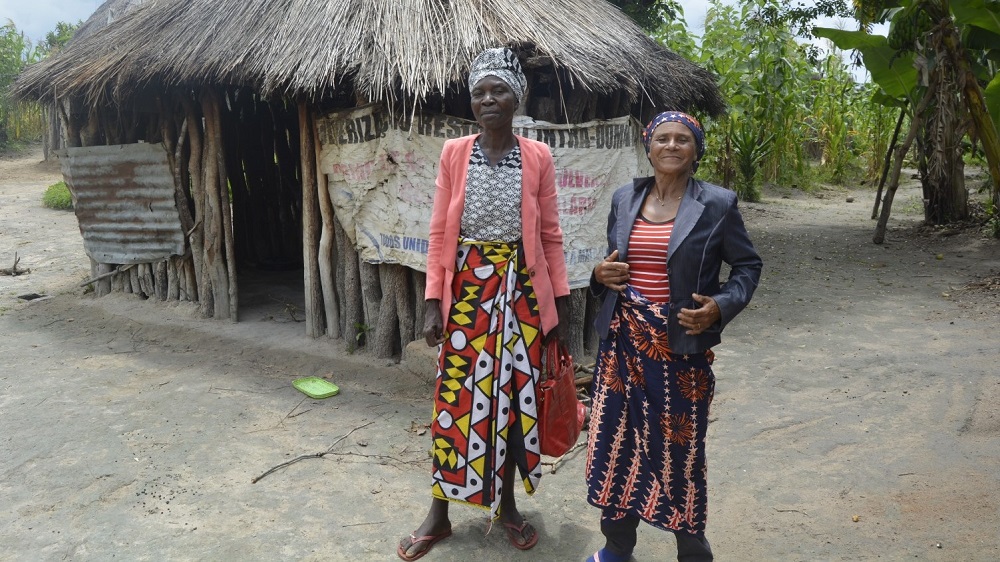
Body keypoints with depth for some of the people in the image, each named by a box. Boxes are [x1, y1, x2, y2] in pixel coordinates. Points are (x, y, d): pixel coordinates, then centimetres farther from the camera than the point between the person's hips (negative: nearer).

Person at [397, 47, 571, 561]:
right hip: (467, 286, 0)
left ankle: (506, 504, 28)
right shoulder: (454, 153, 0)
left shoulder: (537, 157, 0)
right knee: (456, 395, 4)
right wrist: (433, 300, -6)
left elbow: (550, 235, 3)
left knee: (515, 393, 9)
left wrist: (559, 301, 1)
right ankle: (439, 512, 21)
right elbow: (439, 233, 0)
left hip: (519, 287, 1)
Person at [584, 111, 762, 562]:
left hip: (682, 344, -3)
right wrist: (601, 275, -5)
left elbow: (748, 265, 1)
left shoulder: (717, 204, -4)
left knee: (681, 447, 7)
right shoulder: (624, 199, 7)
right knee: (616, 439, 10)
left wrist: (721, 306, -15)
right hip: (624, 339, 4)